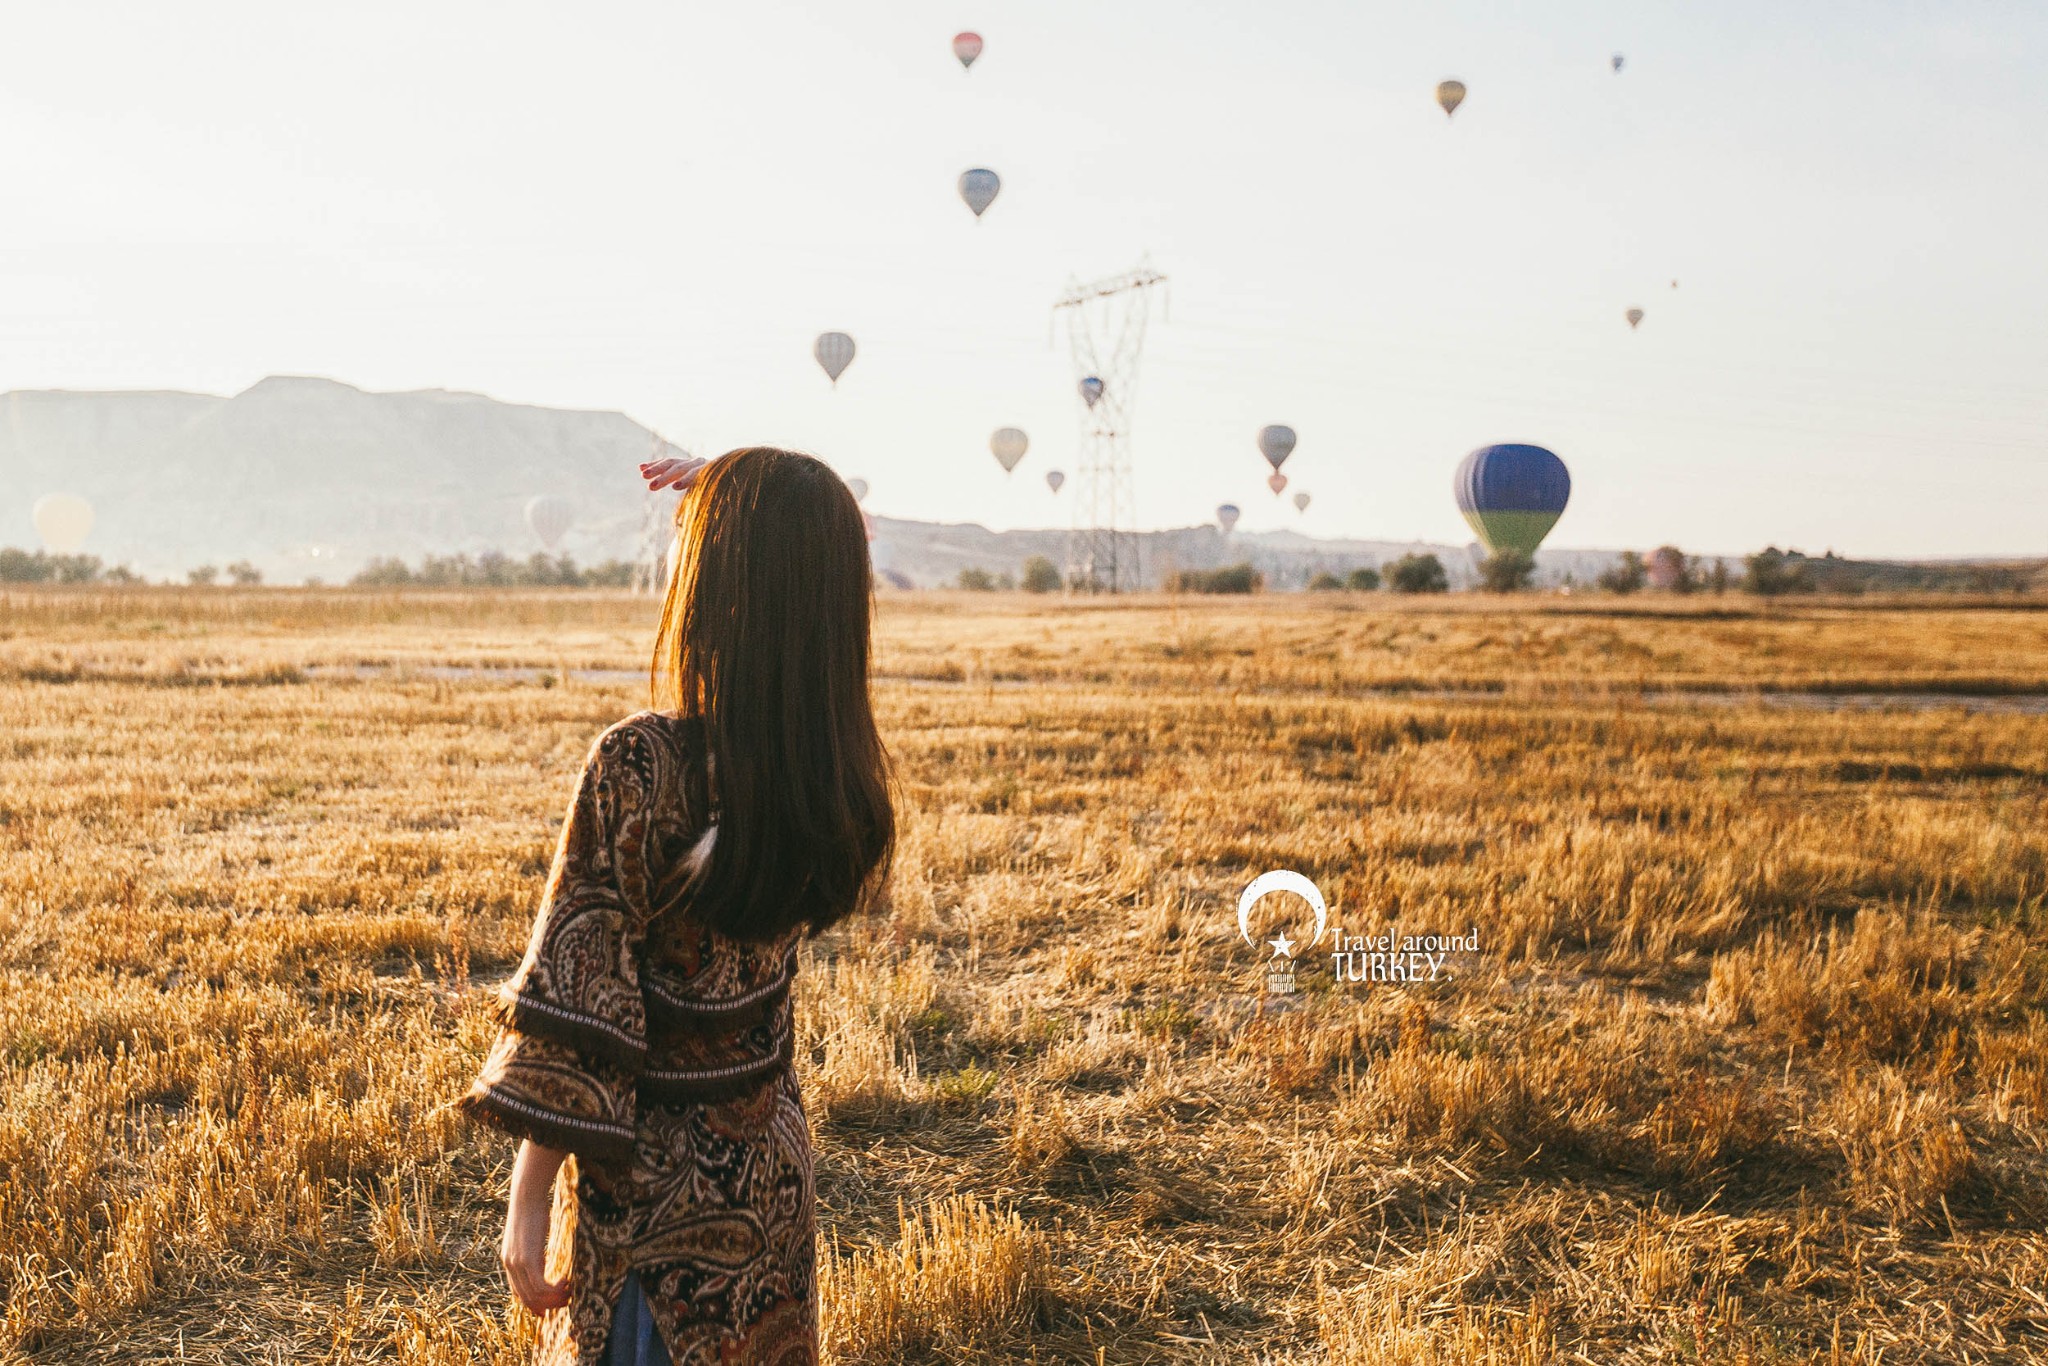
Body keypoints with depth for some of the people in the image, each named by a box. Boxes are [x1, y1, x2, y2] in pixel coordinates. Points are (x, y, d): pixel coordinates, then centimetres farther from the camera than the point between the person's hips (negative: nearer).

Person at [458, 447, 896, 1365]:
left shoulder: (638, 765, -23)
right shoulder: (842, 775, -6)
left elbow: (574, 996, -20)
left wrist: (528, 1197, -12)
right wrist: (729, 507, 7)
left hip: (648, 1178, -5)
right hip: (770, 1163, 6)